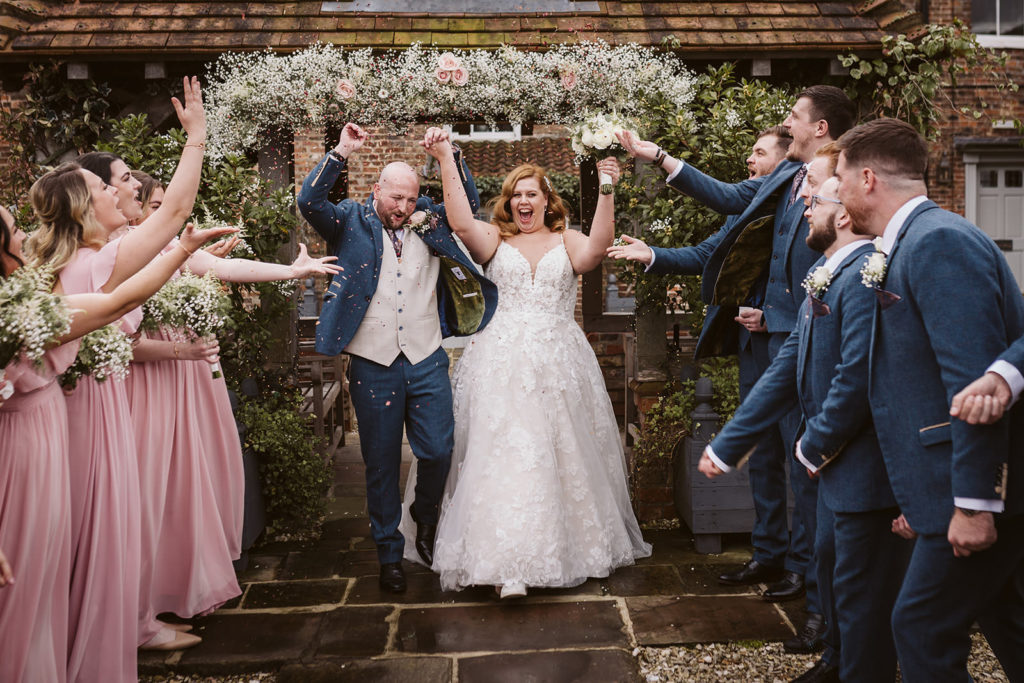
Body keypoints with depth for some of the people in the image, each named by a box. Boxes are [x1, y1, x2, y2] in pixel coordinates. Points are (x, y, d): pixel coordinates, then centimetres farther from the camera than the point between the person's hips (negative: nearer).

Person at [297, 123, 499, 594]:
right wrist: (341, 154, -18)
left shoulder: (430, 220, 10)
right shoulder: (351, 223, 3)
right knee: (381, 465, 8)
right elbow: (309, 202, -10)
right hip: (373, 365, -2)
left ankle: (425, 520, 32)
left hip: (427, 362, 2)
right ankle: (389, 553, 23)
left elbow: (469, 201, 11)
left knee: (438, 453, 1)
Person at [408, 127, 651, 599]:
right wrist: (447, 161, -15)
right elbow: (461, 223, -9)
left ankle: (571, 547, 26)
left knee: (564, 453, 8)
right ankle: (510, 566, -12)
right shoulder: (495, 240, 10)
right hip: (504, 362, -1)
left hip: (559, 363, 1)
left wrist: (606, 191, -22)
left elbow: (596, 248, -11)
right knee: (505, 453, -10)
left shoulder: (566, 242, 10)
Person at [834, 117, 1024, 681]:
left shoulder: (940, 241, -17)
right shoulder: (913, 243, 13)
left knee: (923, 628, -4)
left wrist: (975, 502, -24)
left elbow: (975, 380, -25)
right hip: (960, 485, 10)